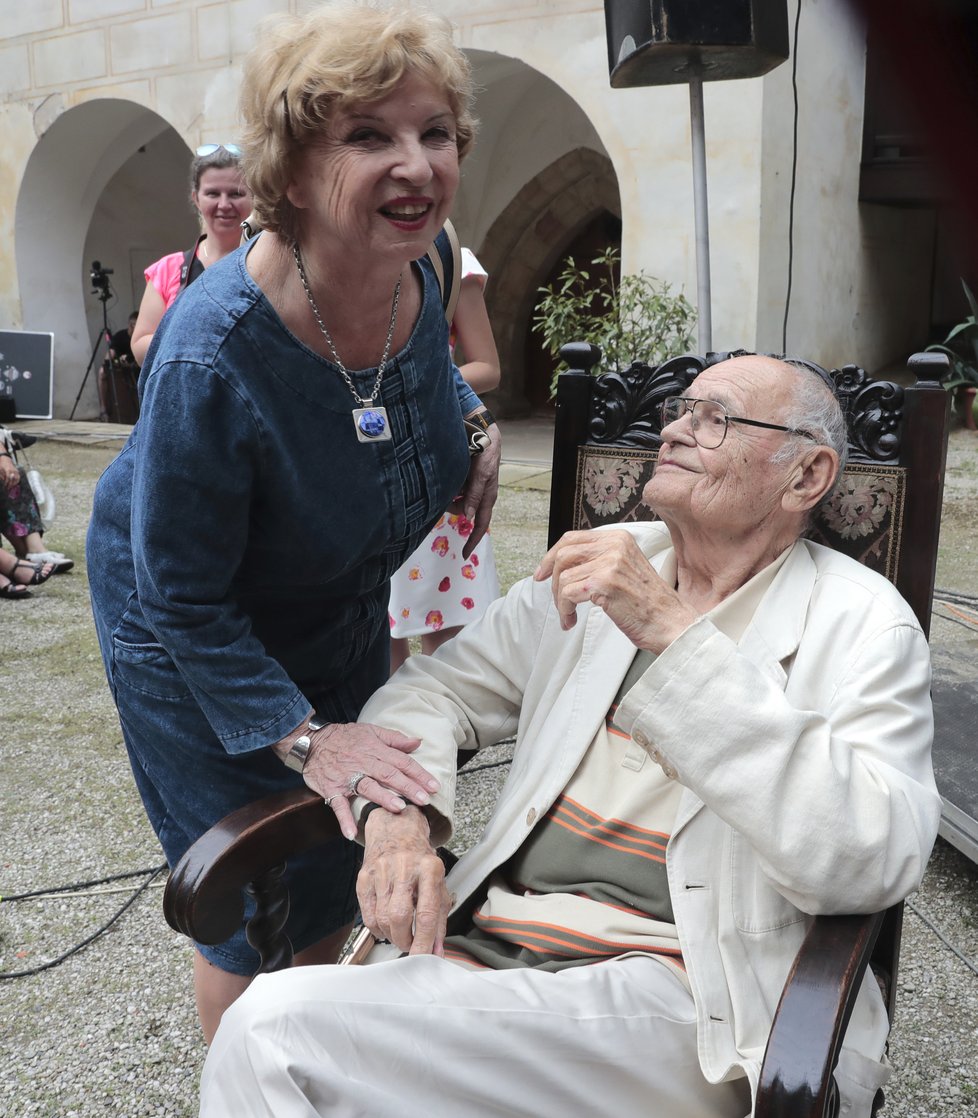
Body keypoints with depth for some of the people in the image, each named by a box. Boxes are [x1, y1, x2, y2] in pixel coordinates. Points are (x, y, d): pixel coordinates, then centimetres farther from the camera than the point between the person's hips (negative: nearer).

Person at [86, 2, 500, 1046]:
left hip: (340, 610, 7)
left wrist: (473, 418, -7)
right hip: (193, 640, -6)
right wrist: (300, 735, -30)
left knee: (348, 861, 22)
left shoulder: (416, 271, -17)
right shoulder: (212, 353, -37)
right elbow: (182, 597, -27)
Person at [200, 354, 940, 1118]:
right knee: (261, 1034, -21)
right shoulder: (601, 565, 14)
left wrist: (671, 633, -22)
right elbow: (435, 690, 16)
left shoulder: (861, 622, -2)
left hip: (675, 990, -5)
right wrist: (400, 818, -6)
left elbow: (872, 861, -18)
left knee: (276, 1030, -24)